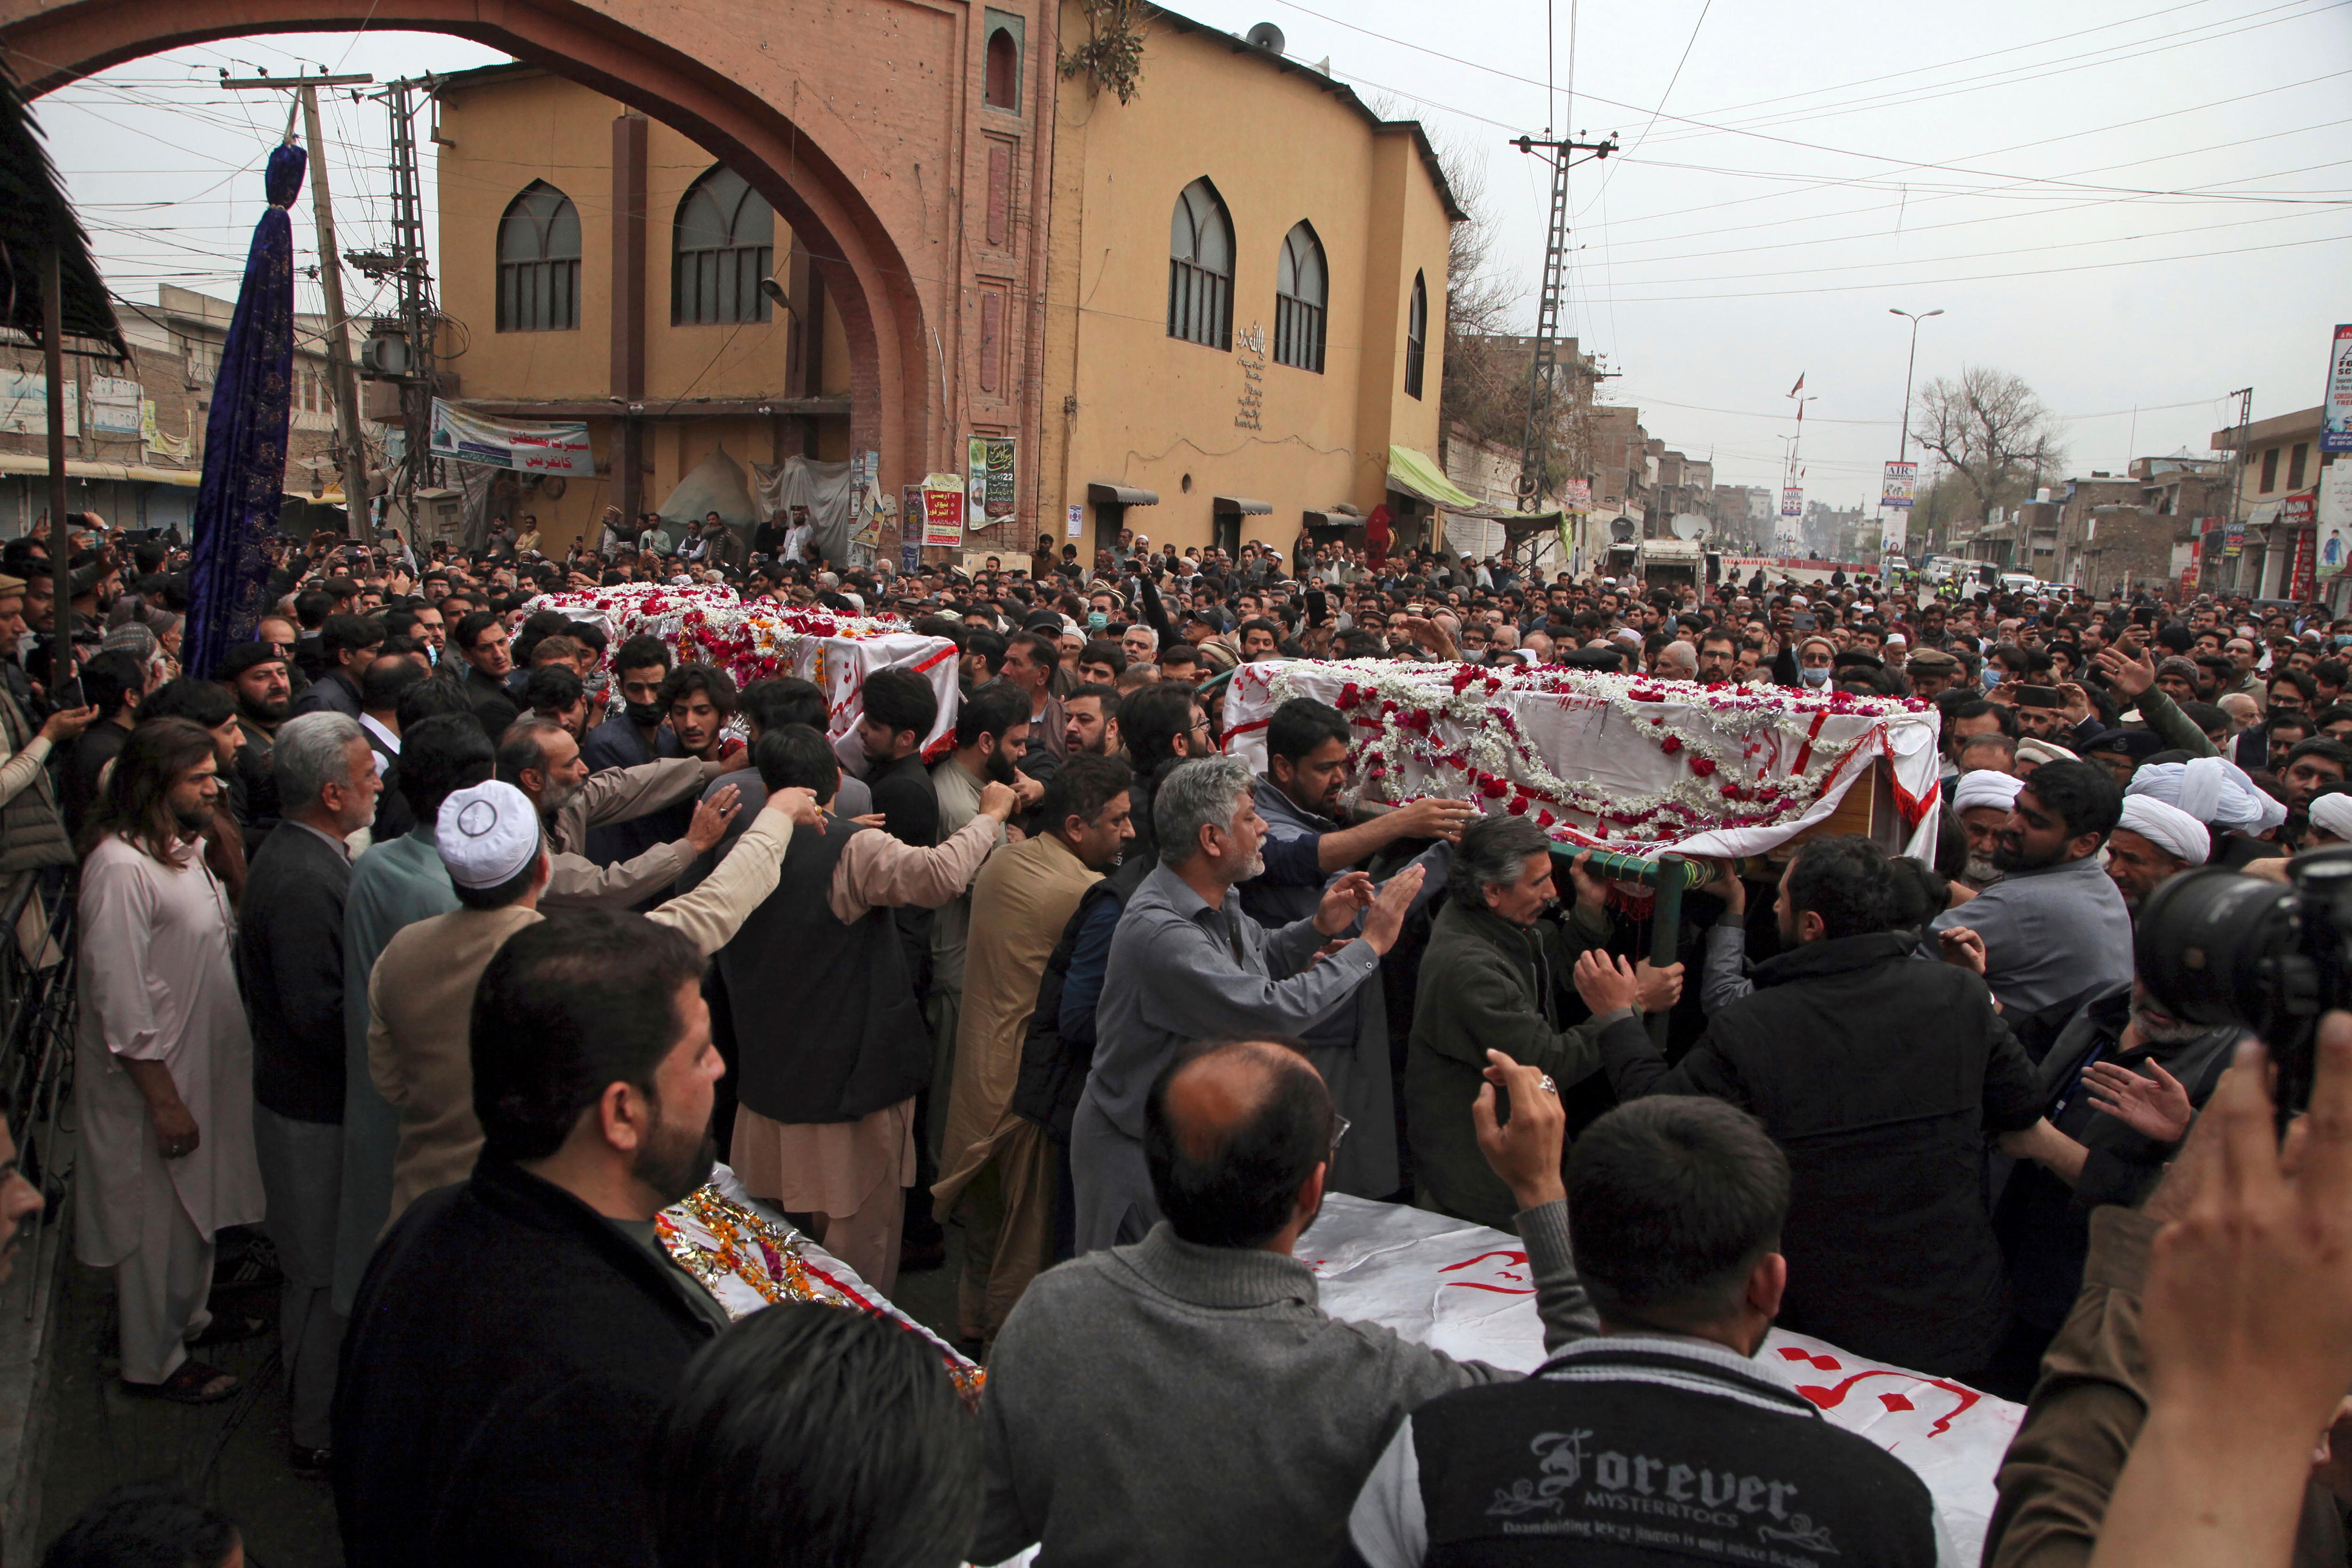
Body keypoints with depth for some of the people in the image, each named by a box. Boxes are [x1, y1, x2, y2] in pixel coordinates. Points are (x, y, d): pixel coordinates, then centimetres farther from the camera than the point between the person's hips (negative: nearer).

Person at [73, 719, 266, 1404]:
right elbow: (119, 1004, -24)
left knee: (197, 1204, 24)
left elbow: (224, 931, 17)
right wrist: (164, 1099, -22)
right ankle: (153, 1361, 24)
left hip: (201, 1061, 9)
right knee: (158, 1217, 7)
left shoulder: (179, 848, 6)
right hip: (153, 1076, -9)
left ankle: (189, 1315, 44)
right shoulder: (120, 868, -25)